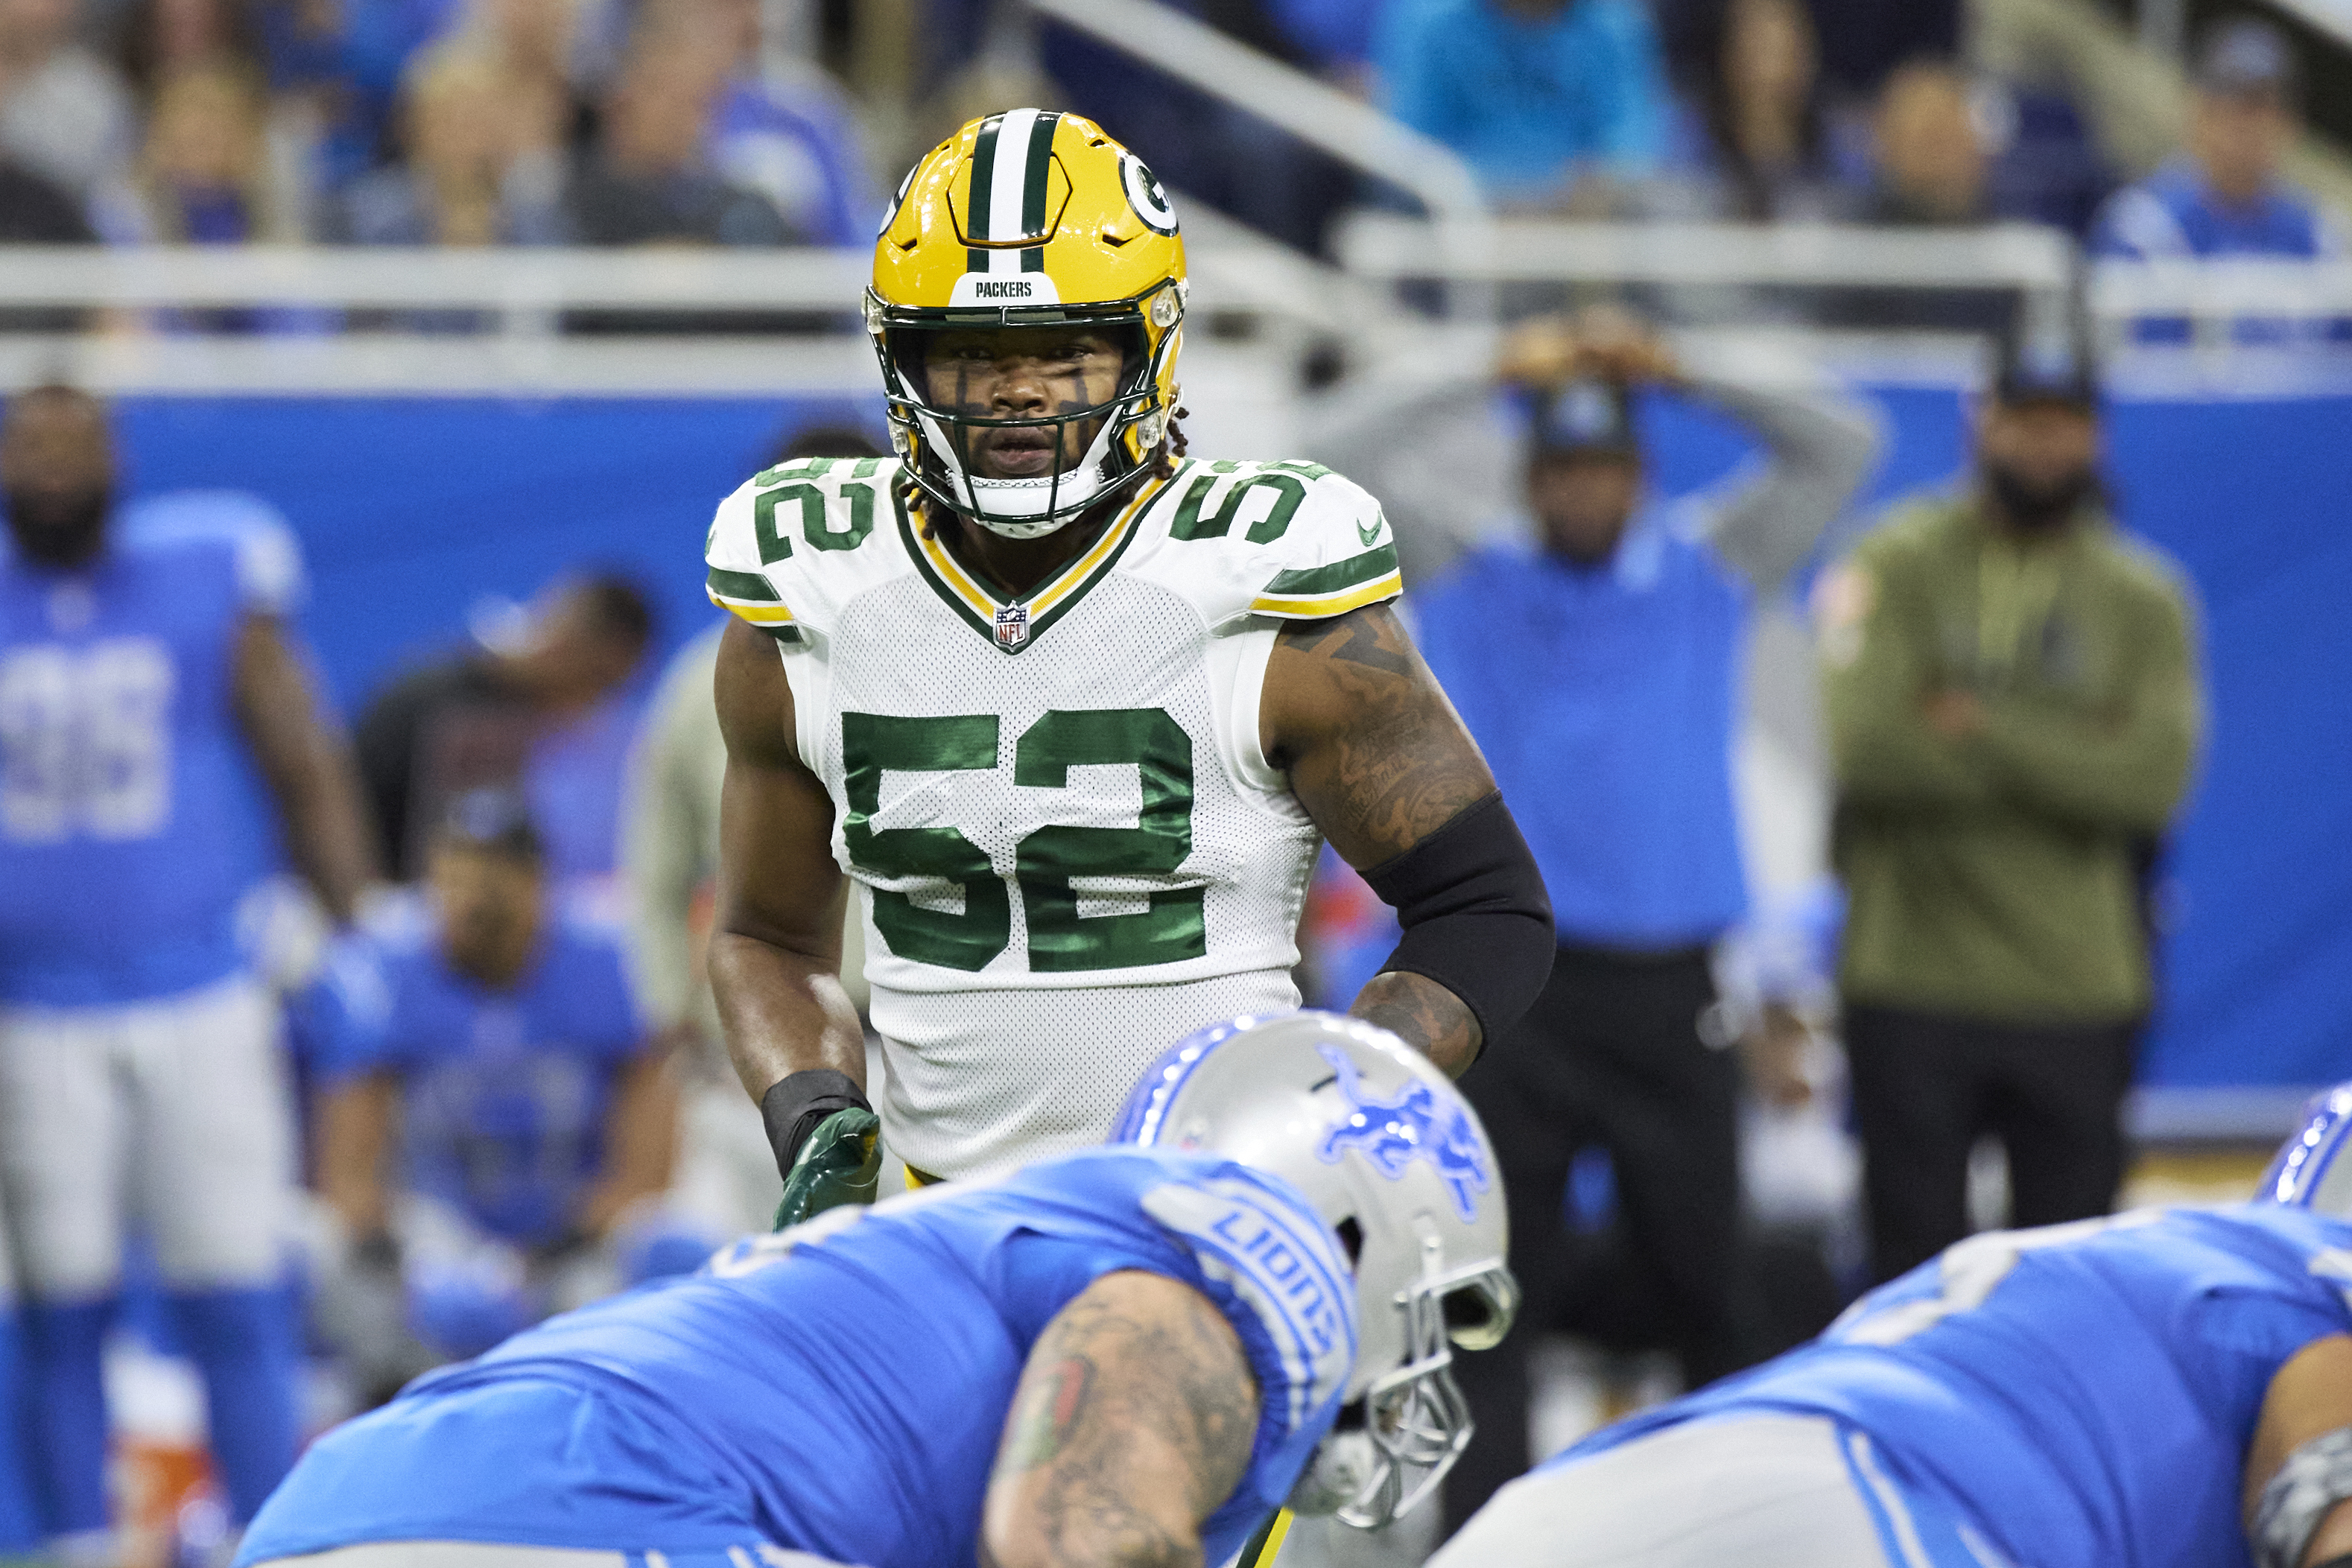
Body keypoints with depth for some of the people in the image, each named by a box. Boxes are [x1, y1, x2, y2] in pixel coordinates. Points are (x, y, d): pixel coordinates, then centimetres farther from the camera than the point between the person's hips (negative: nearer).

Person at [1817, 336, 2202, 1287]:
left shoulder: (2144, 597, 8)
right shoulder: (1898, 566, 1)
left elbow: (2155, 779, -7)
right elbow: (1867, 744, -14)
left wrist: (1985, 731, -12)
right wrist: (2072, 764, -8)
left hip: (2078, 986, 2)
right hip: (1910, 984, -2)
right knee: (1914, 1269, 2)